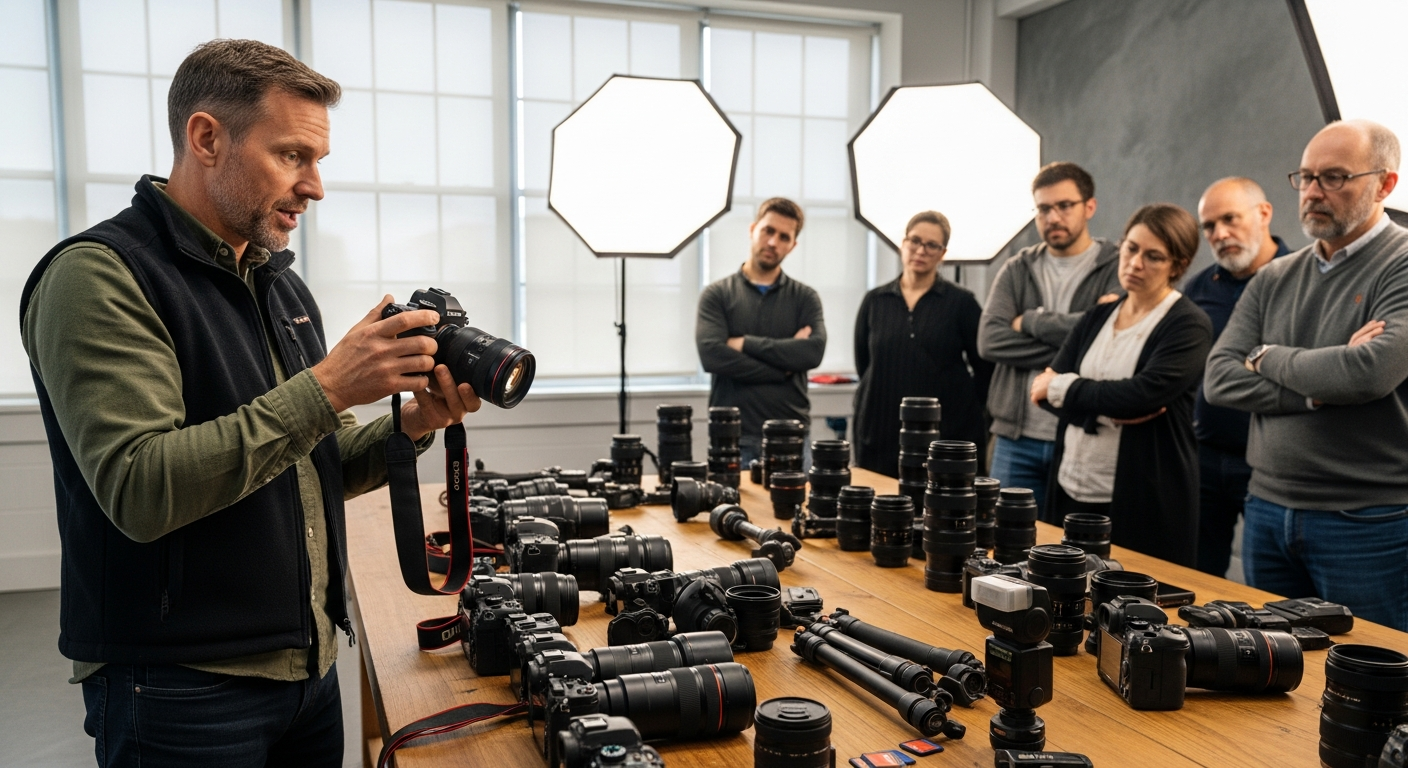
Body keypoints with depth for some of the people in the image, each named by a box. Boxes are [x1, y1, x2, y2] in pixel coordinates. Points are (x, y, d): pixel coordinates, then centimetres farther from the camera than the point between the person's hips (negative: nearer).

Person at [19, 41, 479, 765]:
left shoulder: (282, 284, 10)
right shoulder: (97, 276, -14)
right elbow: (139, 489, -25)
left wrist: (408, 426, -7)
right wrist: (326, 387, -26)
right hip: (178, 689, -7)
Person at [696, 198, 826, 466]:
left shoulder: (805, 298, 8)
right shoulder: (717, 294, 3)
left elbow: (813, 351, -11)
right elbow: (712, 355, -13)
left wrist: (745, 343, -12)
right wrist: (784, 366, -11)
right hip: (733, 437, -1)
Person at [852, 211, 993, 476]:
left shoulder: (961, 302, 0)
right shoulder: (874, 301, 7)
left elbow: (985, 368, 4)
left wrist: (968, 410, 2)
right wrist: (889, 398, 8)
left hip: (949, 436, -2)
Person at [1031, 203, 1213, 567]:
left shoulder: (1188, 326, -7)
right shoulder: (1097, 318, 11)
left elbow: (1143, 394, -22)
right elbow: (1045, 390, 1)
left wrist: (1063, 386, -9)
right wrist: (1107, 409, -16)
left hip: (1142, 502, -5)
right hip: (1071, 491, 6)